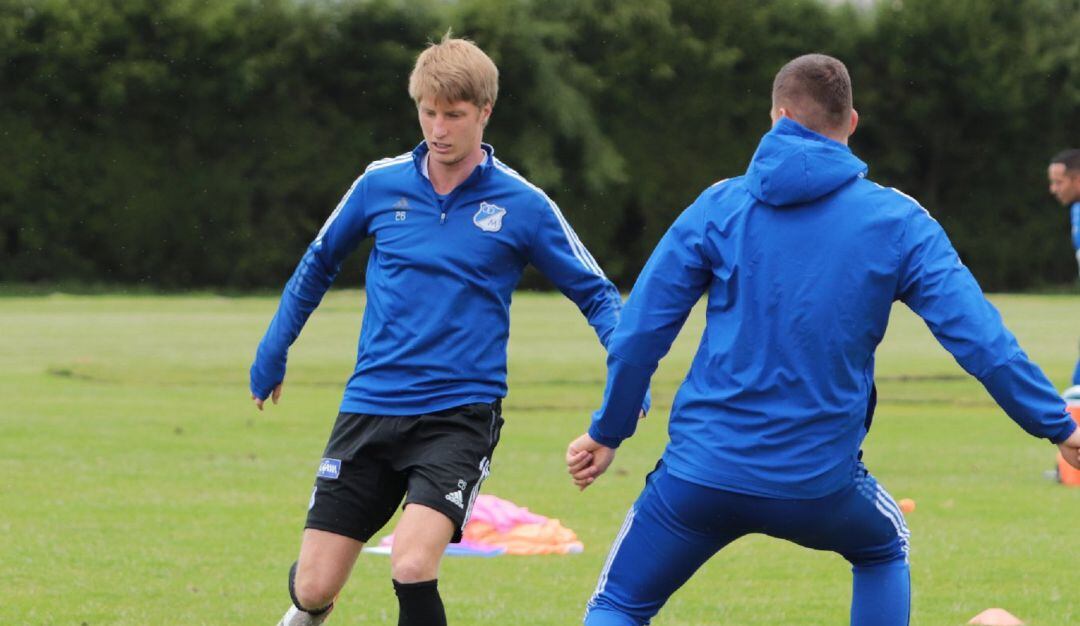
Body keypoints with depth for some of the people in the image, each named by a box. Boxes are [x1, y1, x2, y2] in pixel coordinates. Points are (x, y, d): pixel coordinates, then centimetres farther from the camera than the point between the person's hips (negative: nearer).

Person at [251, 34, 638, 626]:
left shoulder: (522, 205, -3)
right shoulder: (380, 184, 3)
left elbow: (596, 294, 5)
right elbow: (317, 266, 21)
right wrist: (271, 355, 24)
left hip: (460, 414, -2)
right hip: (370, 405, 3)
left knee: (412, 567, -25)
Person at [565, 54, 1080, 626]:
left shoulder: (719, 206, 1)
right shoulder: (897, 221, -1)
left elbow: (640, 331, 2)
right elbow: (980, 339, -4)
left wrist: (607, 431, 15)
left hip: (703, 468, -1)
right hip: (820, 481, 1)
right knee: (884, 550, 33)